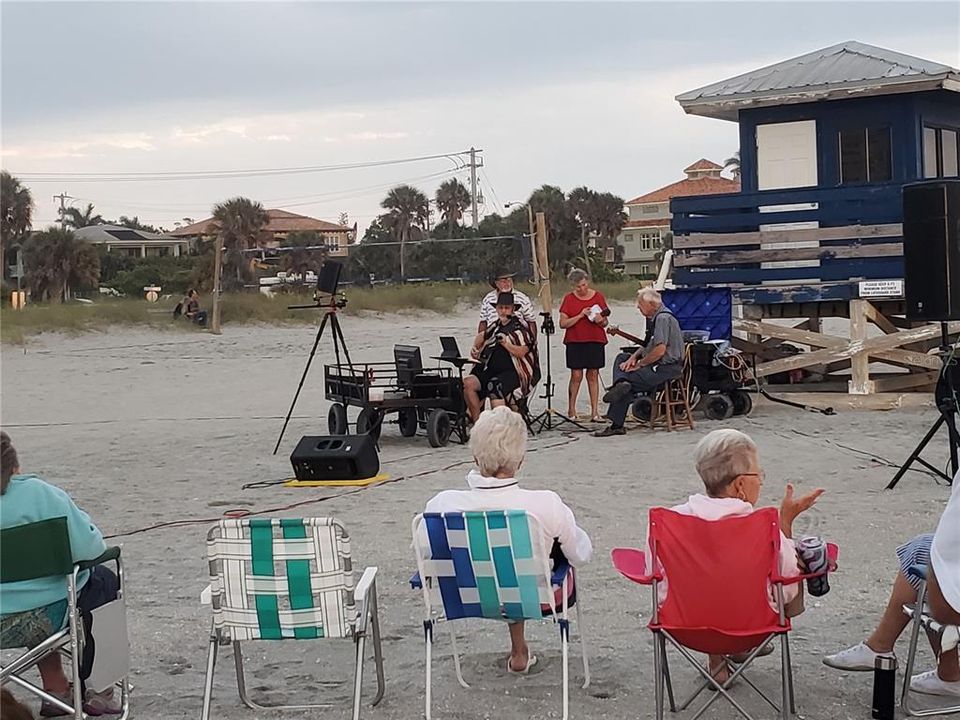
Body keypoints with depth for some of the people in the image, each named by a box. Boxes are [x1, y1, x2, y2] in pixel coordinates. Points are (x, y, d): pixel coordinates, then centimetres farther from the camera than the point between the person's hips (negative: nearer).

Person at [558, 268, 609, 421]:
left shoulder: (598, 296, 7)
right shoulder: (569, 299, 3)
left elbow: (605, 323, 12)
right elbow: (563, 323, -4)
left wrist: (601, 320, -11)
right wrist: (580, 315, -14)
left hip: (595, 341, 1)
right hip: (575, 342, -1)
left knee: (593, 375, 0)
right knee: (576, 375, -5)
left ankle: (594, 411, 1)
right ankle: (571, 410, 5)